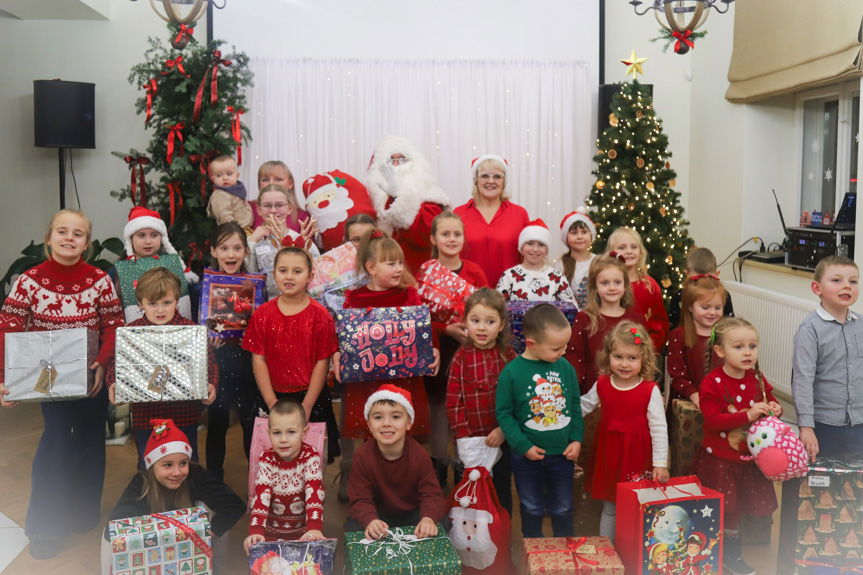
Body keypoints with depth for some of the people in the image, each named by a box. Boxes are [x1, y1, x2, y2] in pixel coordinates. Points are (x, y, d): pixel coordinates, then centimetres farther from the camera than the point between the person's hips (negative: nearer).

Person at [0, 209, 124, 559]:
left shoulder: (100, 280, -6)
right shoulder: (29, 281, -9)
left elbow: (114, 328, -5)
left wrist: (102, 364, -20)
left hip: (92, 377, 2)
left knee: (89, 441, 12)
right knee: (57, 439, -8)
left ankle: (83, 515, 32)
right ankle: (46, 526, 10)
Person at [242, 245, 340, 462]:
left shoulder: (320, 315, -6)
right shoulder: (262, 314, 1)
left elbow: (322, 362, -7)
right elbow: (258, 360, -1)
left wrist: (307, 406, -11)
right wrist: (272, 403, -8)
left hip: (311, 398, -1)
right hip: (273, 398, 2)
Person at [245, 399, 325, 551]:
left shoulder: (311, 458, -10)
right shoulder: (266, 460, -7)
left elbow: (314, 495, -20)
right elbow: (261, 497, -16)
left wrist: (315, 529, -35)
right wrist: (255, 531, -32)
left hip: (303, 530, -1)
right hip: (272, 530, 1)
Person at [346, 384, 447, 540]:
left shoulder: (419, 455, -17)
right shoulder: (362, 456, -19)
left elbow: (432, 494, -20)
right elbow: (360, 500, -21)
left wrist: (429, 518, -44)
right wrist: (370, 520, -45)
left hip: (412, 513, 1)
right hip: (377, 514, 0)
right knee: (353, 528, -27)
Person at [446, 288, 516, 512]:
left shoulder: (509, 356, -3)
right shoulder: (461, 359, -4)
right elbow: (453, 402, -4)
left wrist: (504, 430, -14)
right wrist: (464, 437, -10)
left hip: (503, 439, 1)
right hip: (472, 441, -1)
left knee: (502, 490, 15)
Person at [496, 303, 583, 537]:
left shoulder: (565, 367, -6)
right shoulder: (512, 372, -16)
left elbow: (575, 406, 5)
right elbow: (504, 413, -10)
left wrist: (577, 439, -3)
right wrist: (523, 446, -15)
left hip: (563, 454, 3)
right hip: (528, 456, -2)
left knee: (563, 509, 18)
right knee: (532, 509, 17)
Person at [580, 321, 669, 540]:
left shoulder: (650, 391, -15)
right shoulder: (602, 385, -4)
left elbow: (659, 429, -12)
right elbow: (584, 405, 15)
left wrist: (660, 464, -12)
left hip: (638, 459, -4)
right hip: (609, 457, 4)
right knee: (609, 507, 17)